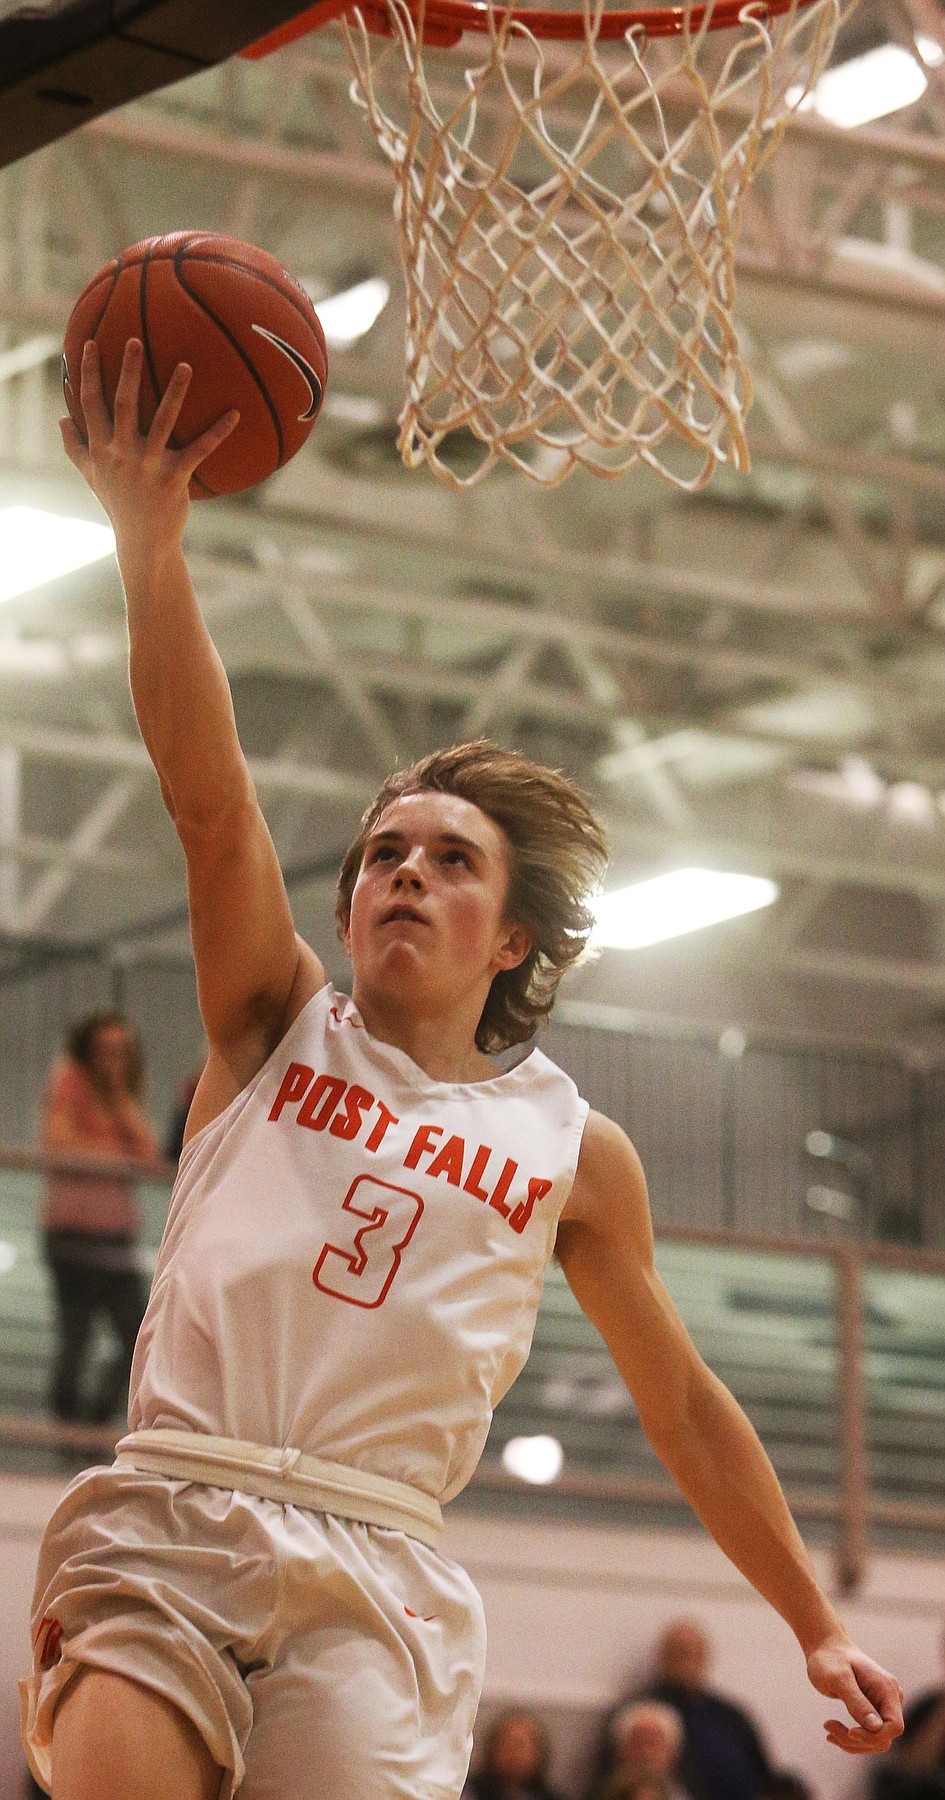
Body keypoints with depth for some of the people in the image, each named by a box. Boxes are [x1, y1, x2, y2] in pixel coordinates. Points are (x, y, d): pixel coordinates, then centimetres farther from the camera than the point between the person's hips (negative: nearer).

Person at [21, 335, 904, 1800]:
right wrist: (150, 541, -13)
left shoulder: (574, 1147, 17)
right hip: (164, 1513, -1)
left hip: (371, 1567, 1)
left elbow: (686, 1408, 24)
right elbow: (208, 795, 0)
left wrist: (816, 1626, 22)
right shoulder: (280, 1022, 16)